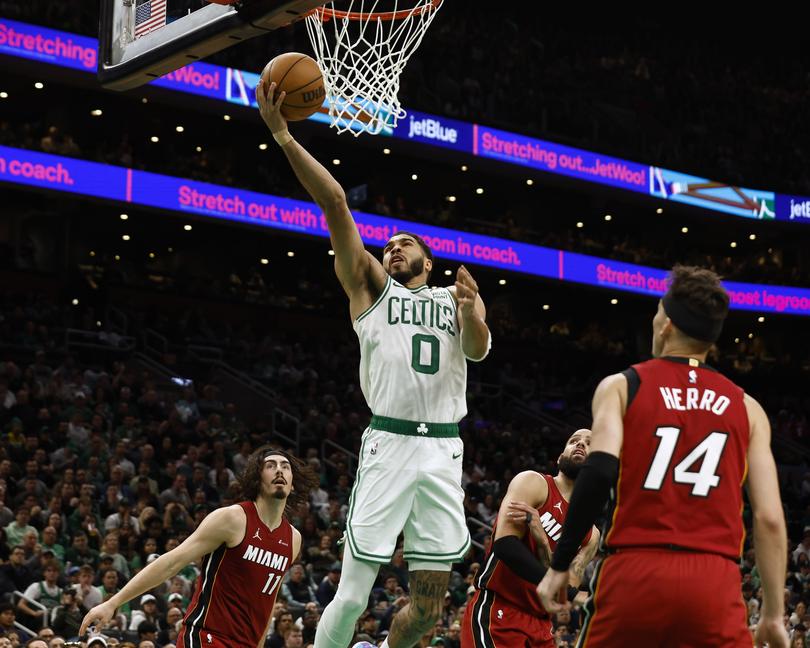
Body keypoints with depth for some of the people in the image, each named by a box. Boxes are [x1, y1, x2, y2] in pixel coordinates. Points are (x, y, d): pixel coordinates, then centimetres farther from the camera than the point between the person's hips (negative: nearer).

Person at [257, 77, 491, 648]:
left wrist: (472, 313, -22)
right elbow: (335, 203, 3)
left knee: (430, 602, 5)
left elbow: (478, 350, -1)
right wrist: (282, 135, -4)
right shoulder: (372, 286, 13)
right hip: (390, 444, -2)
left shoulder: (458, 298, 18)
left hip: (445, 450, 3)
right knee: (354, 593, -9)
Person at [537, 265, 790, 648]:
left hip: (635, 573, -1)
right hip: (714, 585, 1)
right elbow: (770, 518, 7)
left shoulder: (622, 386, 8)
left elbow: (600, 470, -10)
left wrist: (560, 564, -5)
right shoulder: (746, 408, 14)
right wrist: (774, 614, 13)